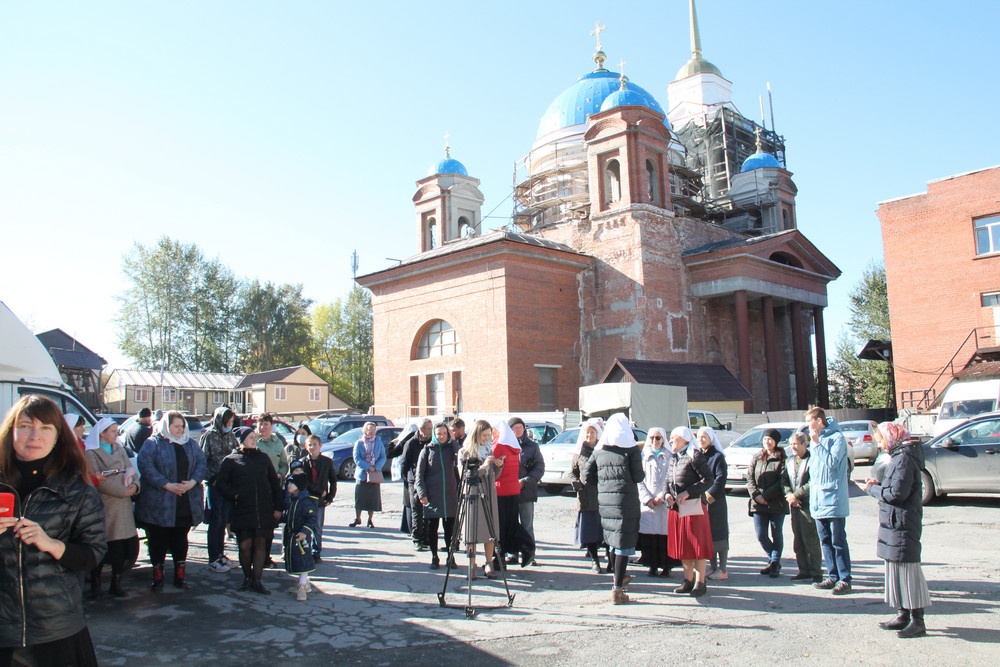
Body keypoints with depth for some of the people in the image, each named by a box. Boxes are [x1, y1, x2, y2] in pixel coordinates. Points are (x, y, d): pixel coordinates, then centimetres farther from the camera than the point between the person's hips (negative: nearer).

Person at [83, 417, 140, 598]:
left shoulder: (119, 449, 15)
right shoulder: (91, 453, -5)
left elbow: (131, 469, 10)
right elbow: (99, 481, -13)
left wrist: (134, 485, -10)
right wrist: (123, 491, -14)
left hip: (122, 505, 5)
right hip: (103, 506, -5)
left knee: (123, 545, 4)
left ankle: (116, 583, 16)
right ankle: (95, 585, 11)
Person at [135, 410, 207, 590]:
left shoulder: (191, 444, 11)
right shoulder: (153, 443, -3)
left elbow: (201, 463, 5)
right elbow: (145, 465, -15)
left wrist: (192, 482, -13)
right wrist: (167, 485, -20)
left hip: (186, 504, 4)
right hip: (160, 504, -3)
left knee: (180, 539, 11)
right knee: (158, 540, 5)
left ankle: (180, 574, 20)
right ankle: (157, 575, 18)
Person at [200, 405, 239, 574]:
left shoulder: (231, 436, 8)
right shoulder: (208, 436, -6)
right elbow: (202, 460, -8)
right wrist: (212, 478, -14)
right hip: (214, 484, -5)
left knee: (223, 521, 11)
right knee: (216, 520, 0)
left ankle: (220, 554, 22)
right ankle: (213, 559, 8)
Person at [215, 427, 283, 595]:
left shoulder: (263, 458, 12)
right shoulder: (230, 460, 5)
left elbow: (274, 483, 12)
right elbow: (221, 483, 3)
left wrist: (278, 507, 6)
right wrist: (234, 495, -13)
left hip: (264, 510, 2)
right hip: (242, 510, -2)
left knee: (260, 544, 0)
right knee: (245, 545, 0)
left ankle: (256, 581, 7)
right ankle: (247, 577, 20)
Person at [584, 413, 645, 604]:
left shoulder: (600, 449, 8)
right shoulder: (631, 448, -6)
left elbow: (587, 474, 7)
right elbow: (638, 476, -7)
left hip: (604, 499, 5)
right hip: (625, 498, -5)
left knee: (613, 539, 21)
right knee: (624, 541, -2)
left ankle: (618, 578, 39)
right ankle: (617, 590, -5)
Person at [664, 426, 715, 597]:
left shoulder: (695, 455, -10)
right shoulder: (673, 458, 13)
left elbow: (709, 479, -15)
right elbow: (668, 480, 18)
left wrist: (687, 493, -18)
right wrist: (668, 494, -2)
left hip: (693, 506, -7)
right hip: (676, 508, 7)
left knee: (697, 544, 0)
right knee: (681, 545, 11)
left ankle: (700, 582, 9)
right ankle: (688, 580, 22)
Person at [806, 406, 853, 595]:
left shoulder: (836, 437, -8)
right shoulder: (815, 439, 17)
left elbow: (832, 462, -21)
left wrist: (816, 443, -15)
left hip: (833, 500, -8)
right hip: (818, 500, 8)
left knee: (838, 541, -4)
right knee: (825, 541, 12)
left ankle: (845, 580, 2)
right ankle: (832, 577, 19)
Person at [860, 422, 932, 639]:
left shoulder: (904, 458, -18)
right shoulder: (899, 455, 15)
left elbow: (897, 493, -22)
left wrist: (871, 489, -10)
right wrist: (878, 485, 5)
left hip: (901, 524, -10)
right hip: (894, 522, 10)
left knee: (907, 568, -5)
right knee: (896, 567, 15)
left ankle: (917, 620, 2)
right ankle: (904, 615, 23)